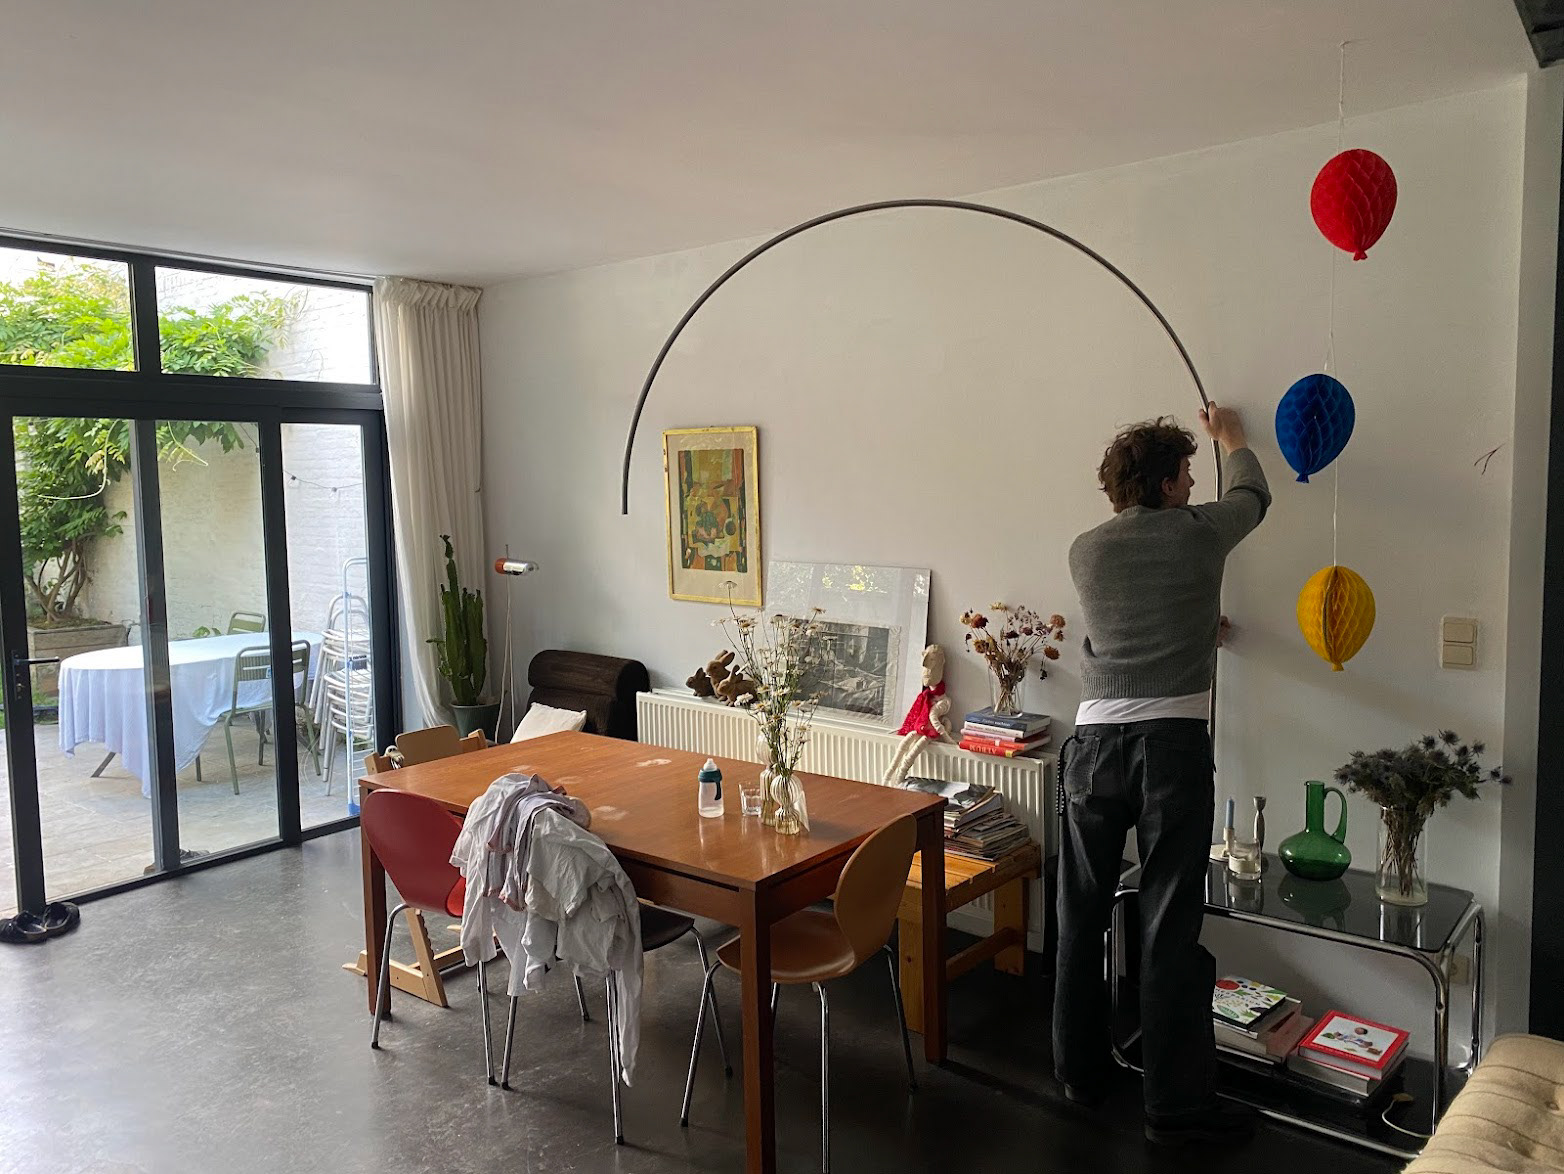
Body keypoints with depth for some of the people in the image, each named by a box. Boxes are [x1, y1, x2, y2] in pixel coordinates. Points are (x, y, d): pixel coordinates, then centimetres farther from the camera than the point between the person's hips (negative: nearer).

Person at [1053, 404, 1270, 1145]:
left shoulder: (1085, 551, 10)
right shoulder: (1198, 534, 2)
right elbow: (1252, 494, 26)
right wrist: (1230, 438, 45)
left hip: (1094, 742, 4)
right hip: (1172, 744, -3)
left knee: (1080, 916, 14)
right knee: (1170, 926, 2)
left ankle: (1079, 1071, 30)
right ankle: (1177, 1105, 12)